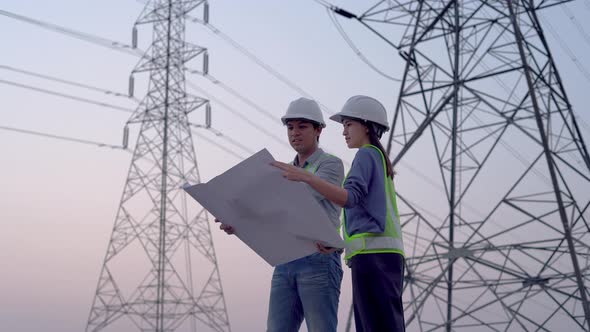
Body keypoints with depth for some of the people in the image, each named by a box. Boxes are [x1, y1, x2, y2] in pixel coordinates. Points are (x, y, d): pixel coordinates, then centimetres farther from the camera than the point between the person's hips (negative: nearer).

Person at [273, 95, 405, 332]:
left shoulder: (367, 154, -1)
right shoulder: (378, 158, 27)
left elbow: (349, 197, -18)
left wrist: (305, 177, -26)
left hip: (373, 252, -9)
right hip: (384, 253, 9)